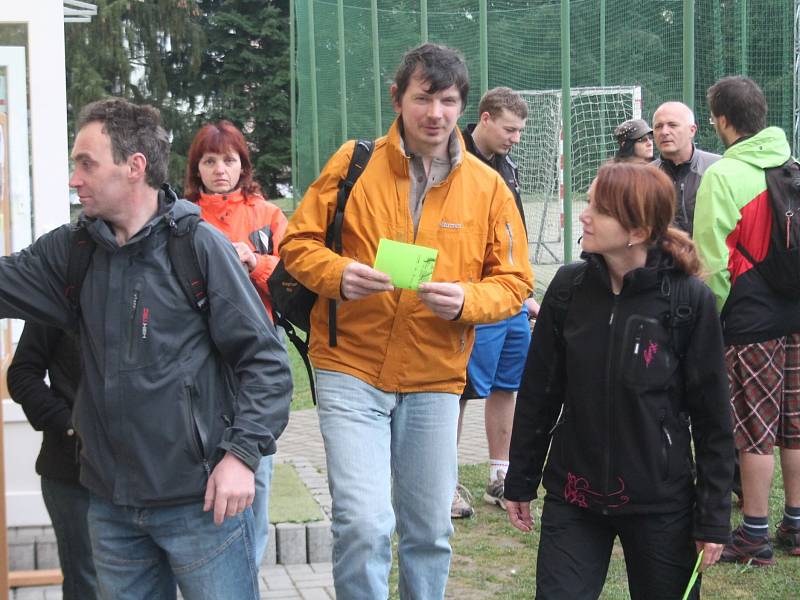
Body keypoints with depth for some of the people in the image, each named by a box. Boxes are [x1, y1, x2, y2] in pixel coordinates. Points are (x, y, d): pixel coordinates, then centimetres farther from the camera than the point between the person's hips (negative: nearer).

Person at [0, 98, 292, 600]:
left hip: (201, 500, -5)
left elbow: (265, 359, -10)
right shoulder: (72, 250, 6)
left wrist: (243, 452, -17)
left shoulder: (199, 244, -10)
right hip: (110, 502, 6)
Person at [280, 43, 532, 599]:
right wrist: (338, 274, -18)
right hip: (351, 371, -2)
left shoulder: (488, 187, 2)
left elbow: (514, 282, 5)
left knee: (429, 531, 12)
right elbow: (298, 242, 3)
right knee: (363, 523, -13)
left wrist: (466, 299, -16)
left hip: (435, 381, 2)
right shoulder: (353, 163, -2)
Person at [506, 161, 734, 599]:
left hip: (660, 505, -2)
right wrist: (520, 482, 9)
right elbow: (538, 393, 5)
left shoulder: (690, 301, -12)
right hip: (572, 498, 2)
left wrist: (714, 518, -5)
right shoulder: (569, 287, -4)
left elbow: (712, 419, -6)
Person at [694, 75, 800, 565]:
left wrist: (714, 312, -1)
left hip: (750, 315, -6)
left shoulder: (722, 175, -12)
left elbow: (713, 257, -13)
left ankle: (755, 534, 7)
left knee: (755, 430, 1)